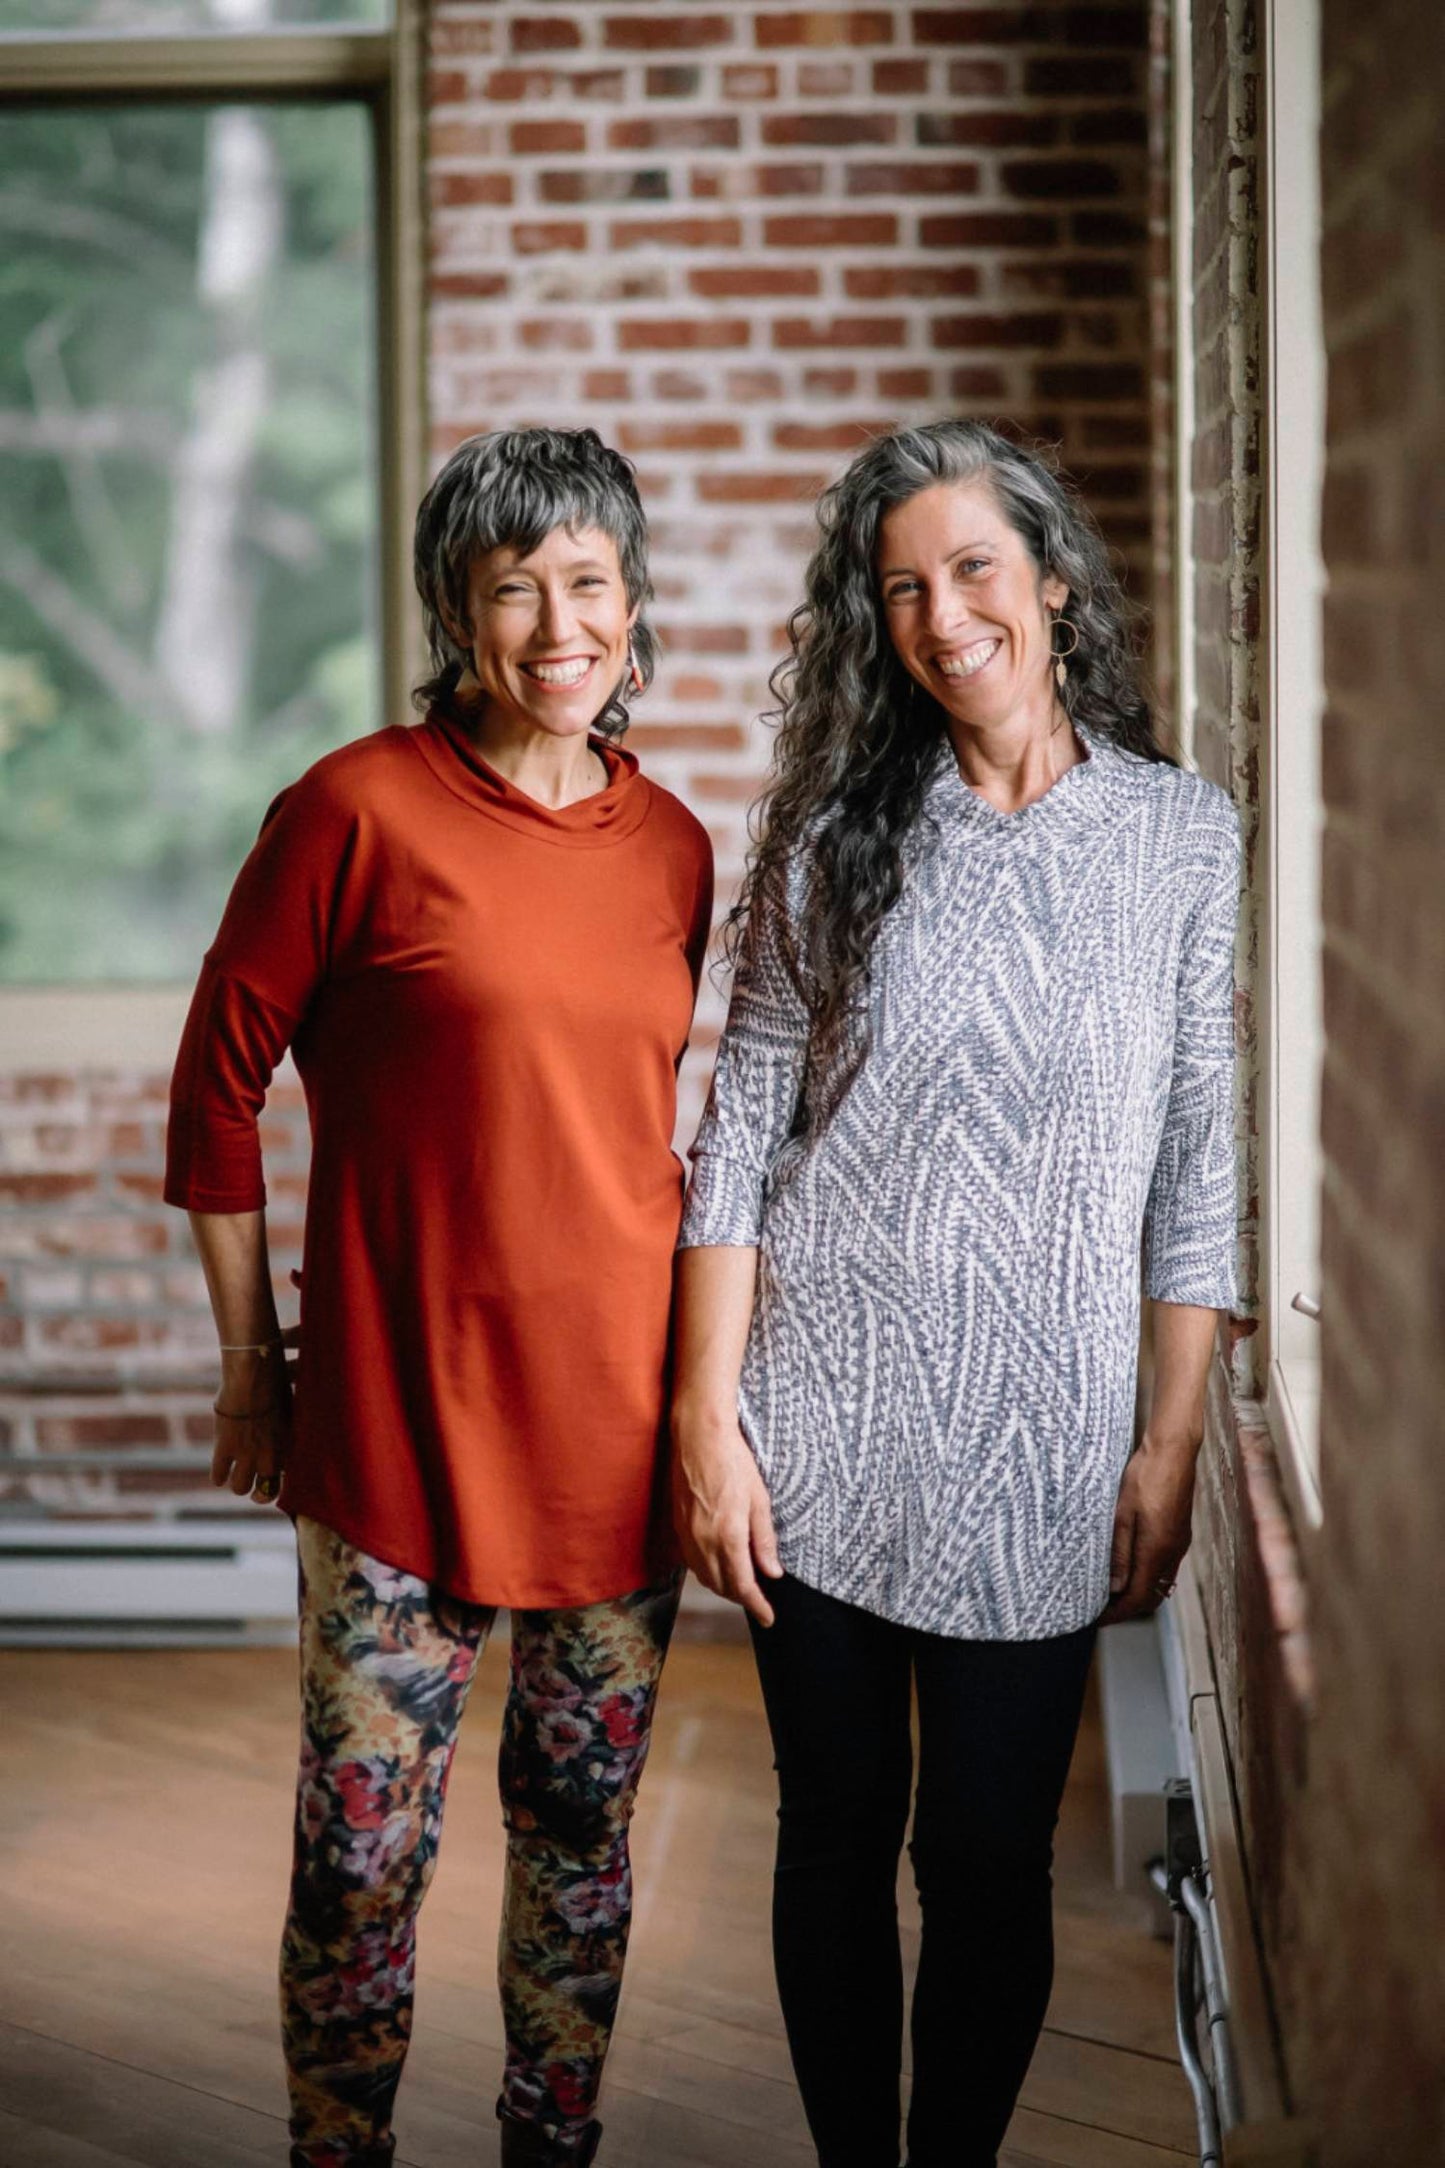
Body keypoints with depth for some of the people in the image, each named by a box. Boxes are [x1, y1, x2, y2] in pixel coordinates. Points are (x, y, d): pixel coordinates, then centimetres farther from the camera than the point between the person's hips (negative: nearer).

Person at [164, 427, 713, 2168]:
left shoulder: (670, 844, 8)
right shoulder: (356, 811, -7)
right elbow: (216, 1086, -2)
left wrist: (696, 1387, 15)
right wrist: (249, 1361, -1)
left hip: (619, 1416, 5)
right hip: (400, 1416, -4)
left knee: (583, 1823, 15)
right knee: (365, 1850, 1)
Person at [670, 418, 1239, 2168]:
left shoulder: (1186, 837, 0)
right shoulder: (833, 828, 2)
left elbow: (1200, 1173, 1)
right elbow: (739, 1132, 1)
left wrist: (1172, 1450, -2)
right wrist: (706, 1420, -5)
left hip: (1036, 1448, -1)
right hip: (819, 1426, 1)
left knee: (991, 1858, 5)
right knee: (836, 1836, 10)